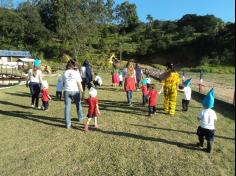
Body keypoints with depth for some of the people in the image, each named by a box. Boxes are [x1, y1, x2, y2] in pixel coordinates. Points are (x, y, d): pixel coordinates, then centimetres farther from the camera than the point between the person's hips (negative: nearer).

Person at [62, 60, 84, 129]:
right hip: (75, 91, -1)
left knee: (67, 106, 4)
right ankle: (80, 117, 39)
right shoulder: (76, 72, -4)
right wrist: (81, 90, 6)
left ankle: (68, 123, 4)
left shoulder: (65, 73, 4)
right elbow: (79, 83, -6)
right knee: (78, 104, 20)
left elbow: (63, 83, 7)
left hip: (67, 91, 2)